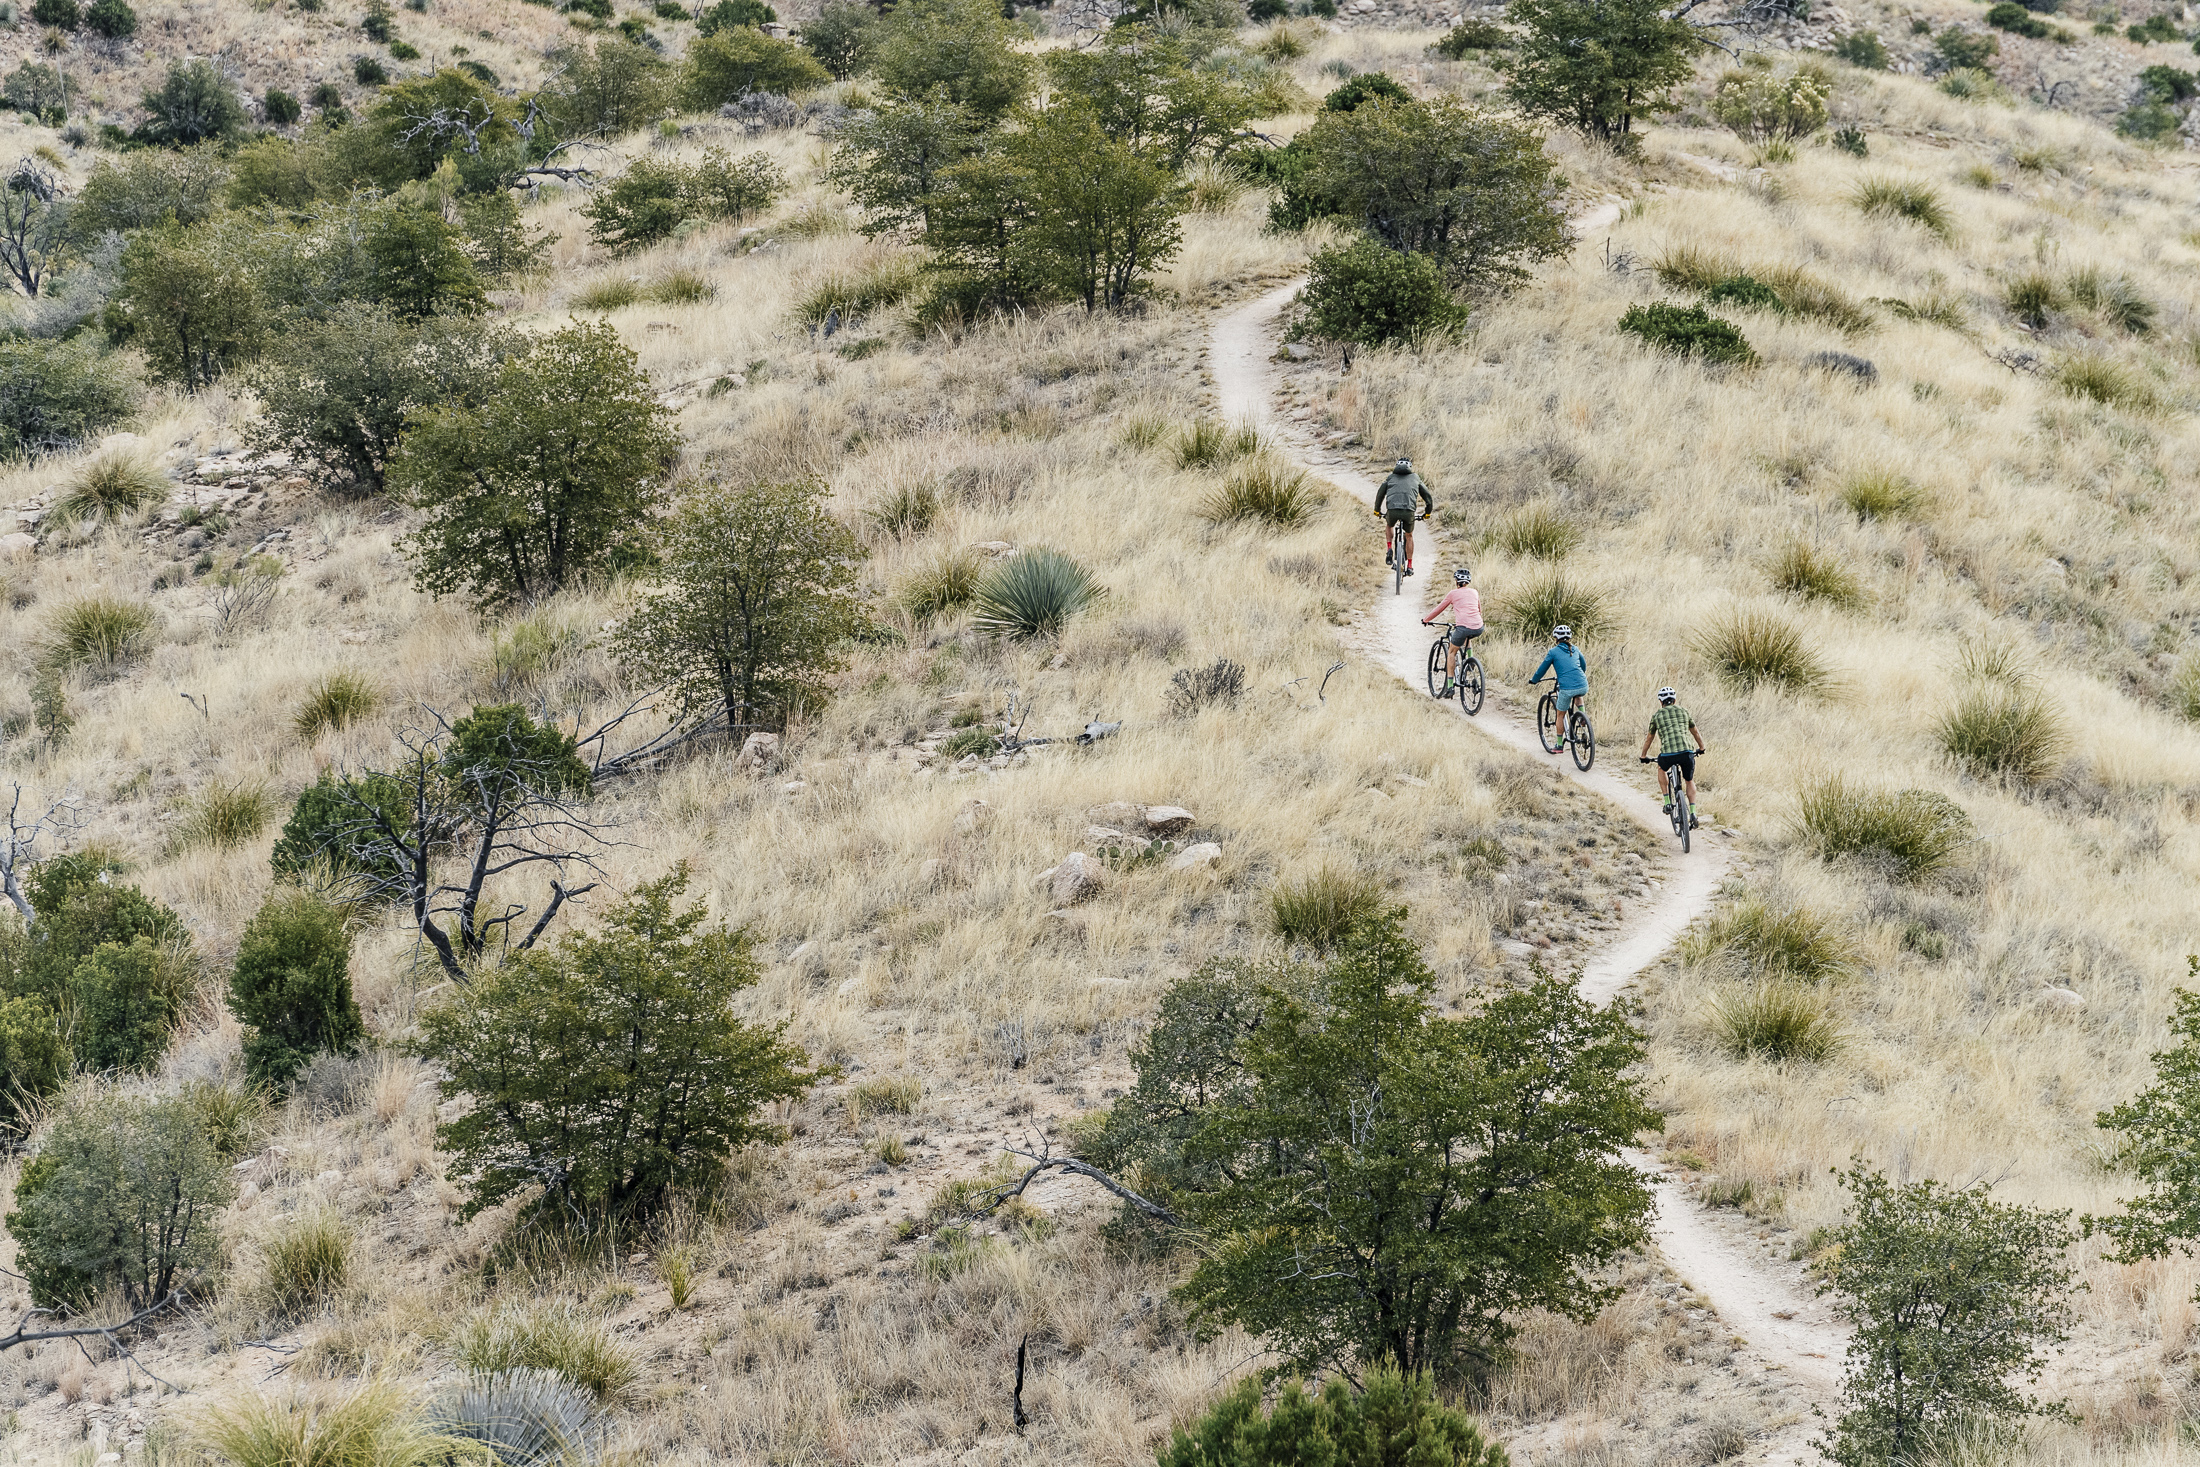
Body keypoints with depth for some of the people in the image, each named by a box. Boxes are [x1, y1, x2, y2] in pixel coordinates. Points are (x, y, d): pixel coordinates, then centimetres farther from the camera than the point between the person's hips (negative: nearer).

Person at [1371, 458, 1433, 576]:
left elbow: (1380, 494, 22)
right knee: (1409, 536, 25)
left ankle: (1389, 550, 15)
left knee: (1388, 526, 35)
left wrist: (1377, 510, 38)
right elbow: (1427, 496, 26)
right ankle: (1409, 566, 23)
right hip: (1409, 511, 0)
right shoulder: (1415, 478, 23)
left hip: (1392, 510, 0)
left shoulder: (1391, 477, 22)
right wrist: (1427, 513, 41)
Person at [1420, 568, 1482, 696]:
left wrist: (1426, 619, 34)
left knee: (1452, 652, 16)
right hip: (1479, 629, 4)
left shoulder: (1453, 594, 8)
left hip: (1463, 627, -4)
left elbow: (1439, 609, 18)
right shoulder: (1474, 592, 20)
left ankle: (1450, 686, 9)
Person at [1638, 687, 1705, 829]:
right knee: (1689, 781, 27)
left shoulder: (1657, 716, 17)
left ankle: (1667, 802, 25)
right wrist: (1701, 748, 53)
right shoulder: (1684, 712, 21)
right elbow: (1695, 733, 35)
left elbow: (1649, 738, 29)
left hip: (1668, 754, -1)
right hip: (1687, 753, 1)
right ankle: (1693, 813, 11)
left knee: (1661, 769, 34)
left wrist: (1644, 756, 45)